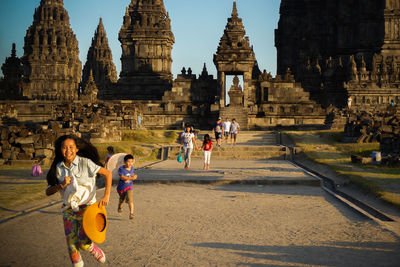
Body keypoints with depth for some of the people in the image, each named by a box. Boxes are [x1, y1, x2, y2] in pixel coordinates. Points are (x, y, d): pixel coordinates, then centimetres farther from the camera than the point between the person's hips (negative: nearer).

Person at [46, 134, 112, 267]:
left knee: (83, 244, -14)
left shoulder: (85, 163, -11)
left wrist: (106, 196, -14)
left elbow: (108, 174, -6)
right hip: (69, 210, 4)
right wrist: (61, 185, -15)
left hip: (87, 208, -3)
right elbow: (48, 192, 5)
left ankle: (93, 248, 22)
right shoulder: (58, 168, 1)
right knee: (71, 244, -1)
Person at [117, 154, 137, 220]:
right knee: (121, 200, 22)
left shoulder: (132, 168, -4)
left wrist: (134, 176, -6)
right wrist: (131, 178, -37)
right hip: (121, 187, -1)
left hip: (129, 187, 1)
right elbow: (122, 177, -29)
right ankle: (120, 207, 54)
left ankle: (131, 213, -16)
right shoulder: (121, 169, -20)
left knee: (130, 200, -16)